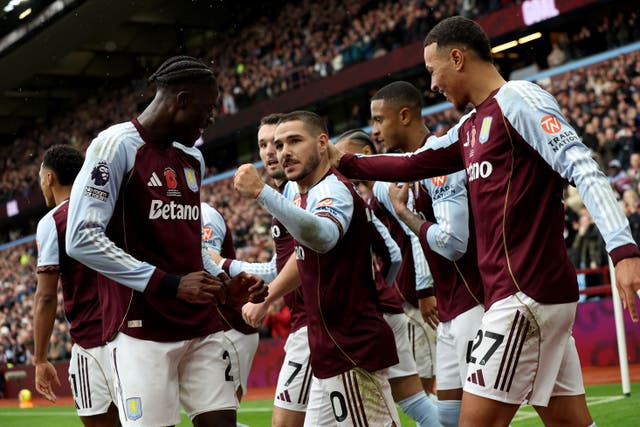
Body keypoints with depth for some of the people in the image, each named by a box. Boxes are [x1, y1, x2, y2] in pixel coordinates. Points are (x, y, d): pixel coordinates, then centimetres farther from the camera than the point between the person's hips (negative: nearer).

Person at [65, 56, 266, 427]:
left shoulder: (193, 159, 16)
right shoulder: (118, 145, -9)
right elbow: (82, 240, -17)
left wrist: (226, 288, 7)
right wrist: (168, 284, -19)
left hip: (202, 326, 7)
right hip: (142, 329, -7)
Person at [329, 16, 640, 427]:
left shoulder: (517, 100, -9)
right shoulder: (472, 126, 18)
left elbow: (583, 167, -19)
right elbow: (411, 164, 30)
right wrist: (344, 161, 30)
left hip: (527, 293, -9)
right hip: (537, 293, 9)